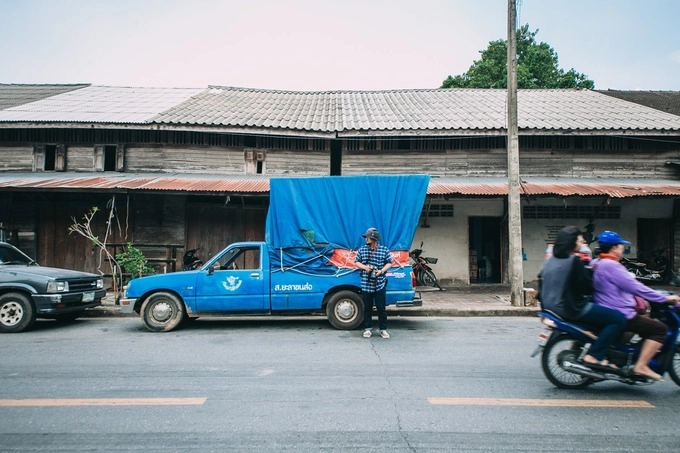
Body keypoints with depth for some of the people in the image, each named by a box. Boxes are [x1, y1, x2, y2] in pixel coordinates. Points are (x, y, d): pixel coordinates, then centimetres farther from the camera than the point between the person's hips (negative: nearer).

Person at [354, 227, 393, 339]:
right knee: (367, 307, 9)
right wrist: (364, 267, -11)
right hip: (366, 284, 2)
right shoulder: (362, 249, 4)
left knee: (381, 307, 3)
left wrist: (381, 271, -13)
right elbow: (356, 262, 9)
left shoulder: (384, 250, -1)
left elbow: (389, 263, 4)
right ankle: (367, 329, 20)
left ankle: (383, 329, 14)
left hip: (380, 284, -2)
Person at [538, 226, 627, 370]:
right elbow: (587, 287, -13)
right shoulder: (574, 261, -14)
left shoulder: (550, 260, 11)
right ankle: (593, 356, -9)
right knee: (619, 319, -7)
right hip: (571, 308, -10)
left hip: (551, 306, 10)